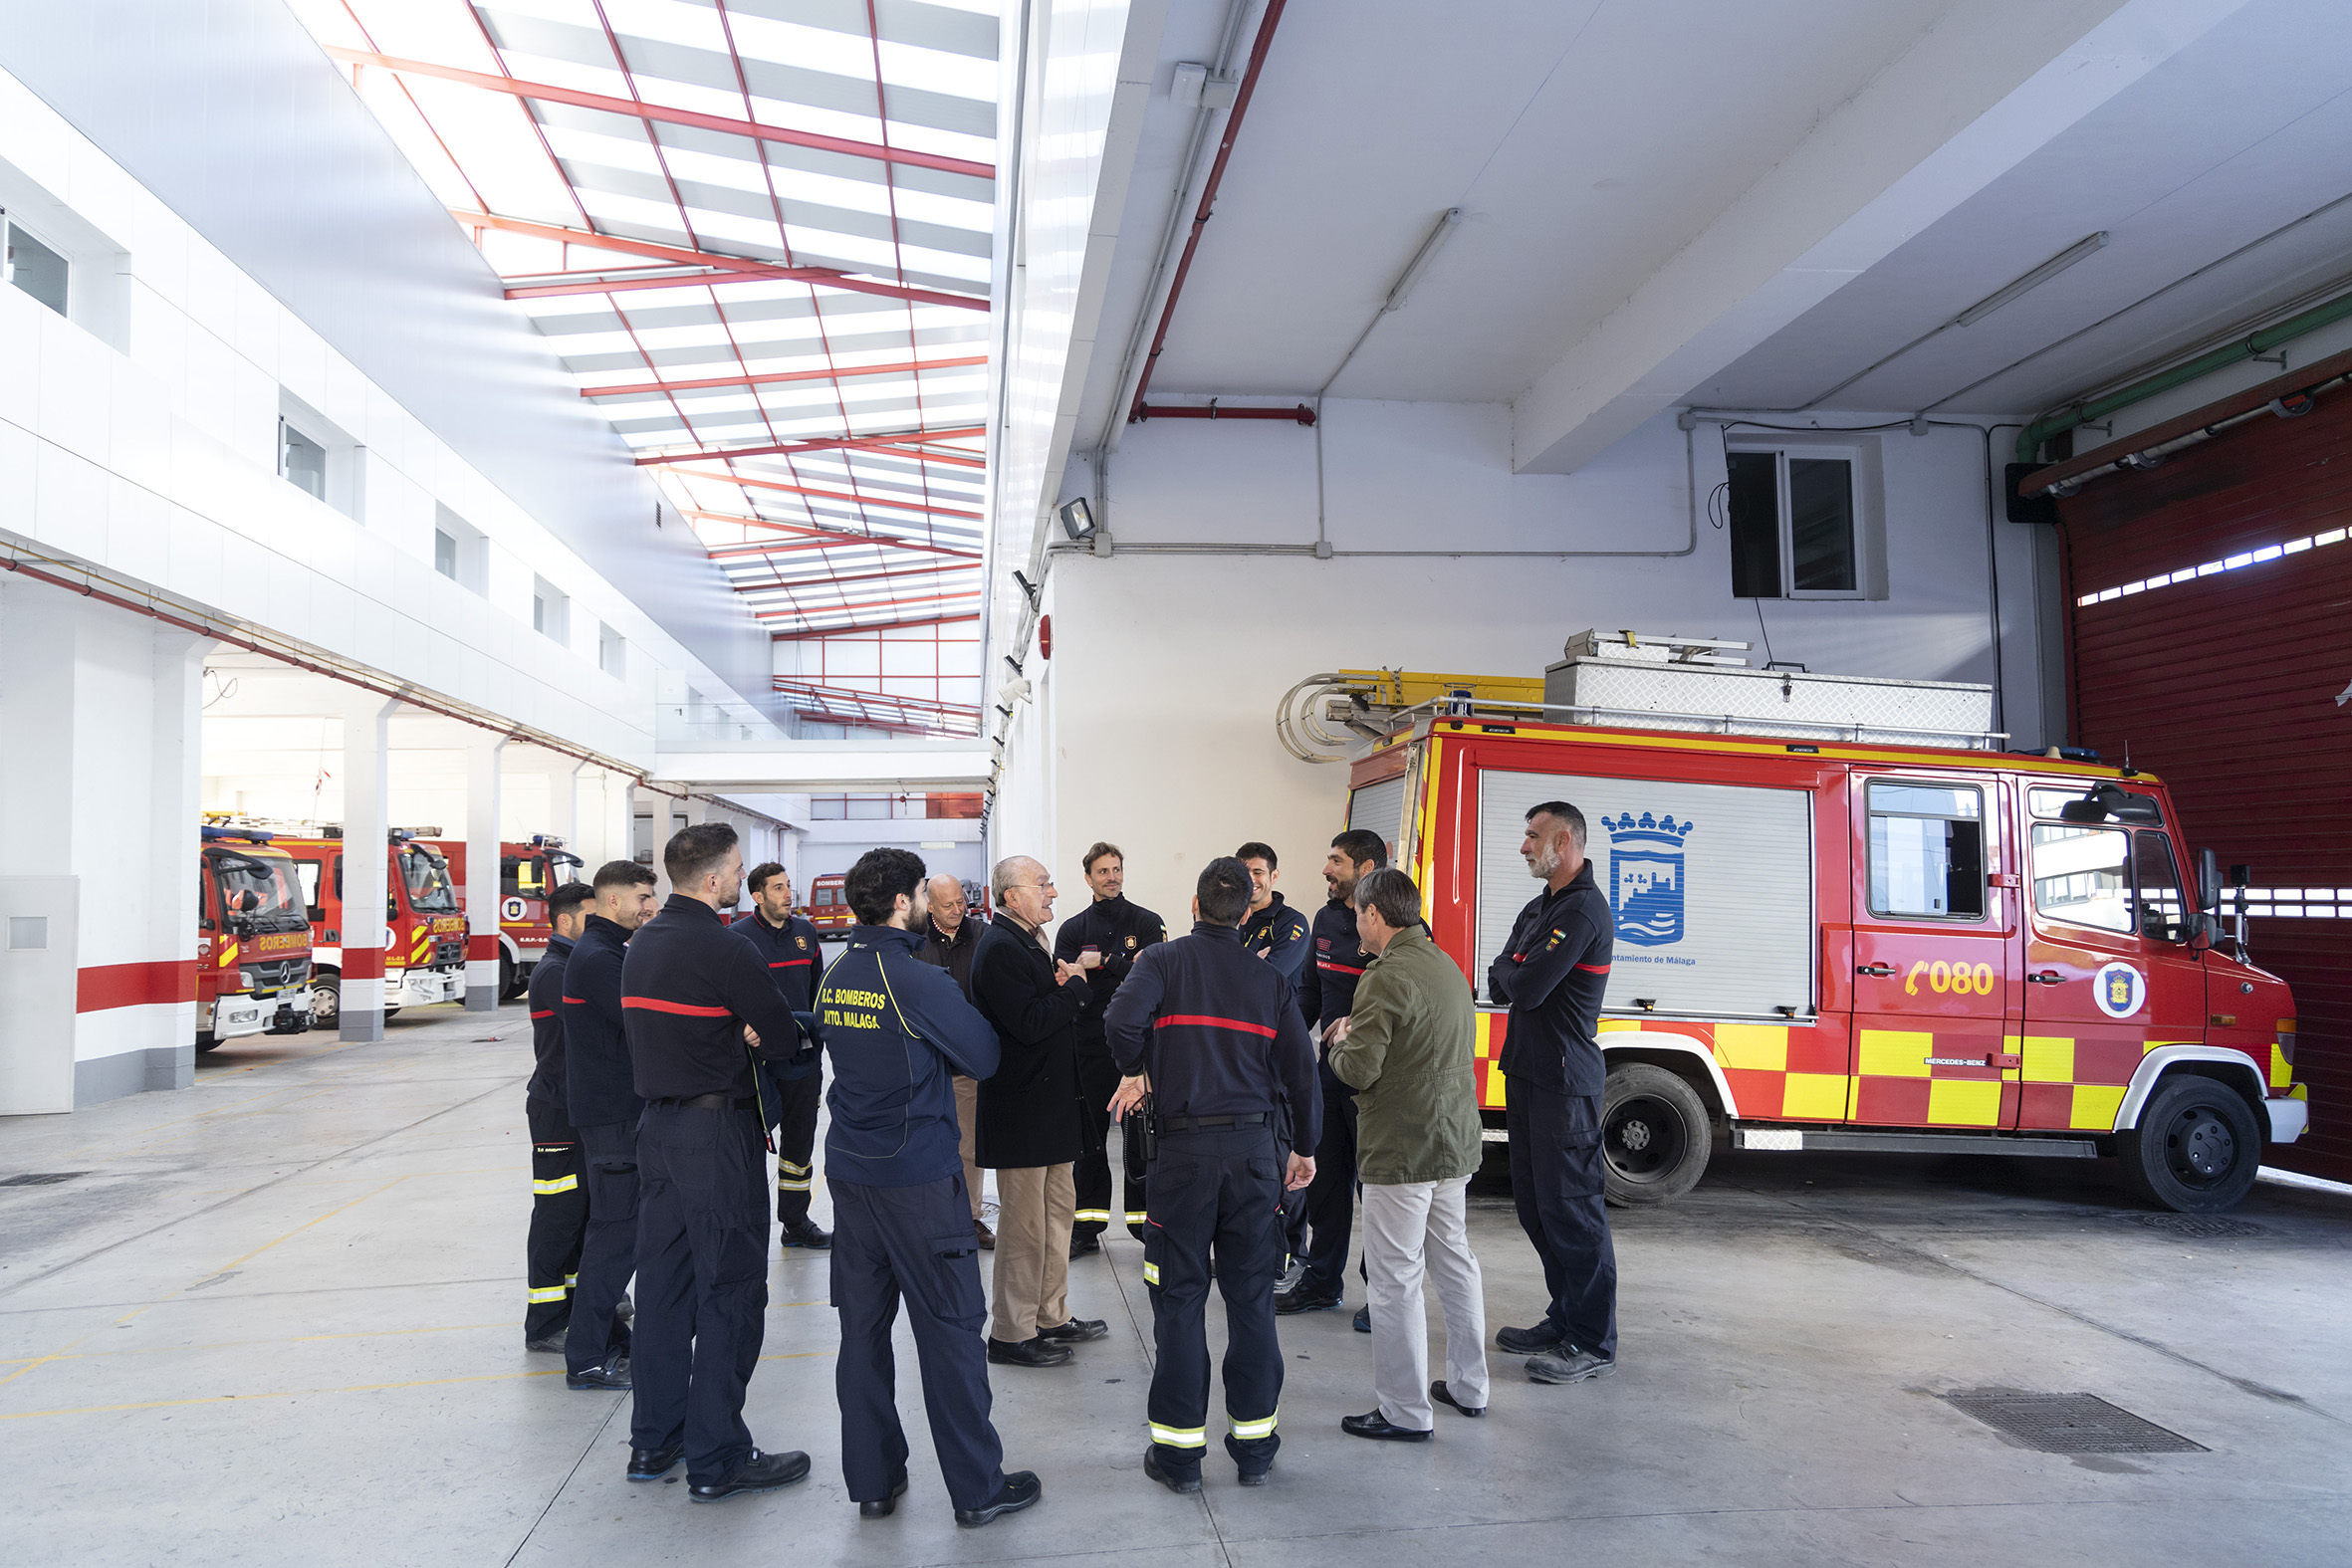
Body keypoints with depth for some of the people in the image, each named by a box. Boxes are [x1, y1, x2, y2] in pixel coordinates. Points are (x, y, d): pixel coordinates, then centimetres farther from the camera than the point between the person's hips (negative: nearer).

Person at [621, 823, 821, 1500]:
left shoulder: (642, 943, 10)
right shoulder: (723, 948, -17)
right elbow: (787, 1039, -14)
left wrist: (735, 1041, 1)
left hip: (656, 1127, 9)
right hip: (718, 1131, -9)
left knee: (662, 1283, 15)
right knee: (729, 1292, 0)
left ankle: (654, 1441, 25)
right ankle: (717, 1460, 6)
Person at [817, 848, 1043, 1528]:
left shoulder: (833, 979, 5)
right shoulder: (918, 981, -16)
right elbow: (984, 1057, -8)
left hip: (849, 1170, 7)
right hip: (918, 1176, -7)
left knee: (863, 1325, 12)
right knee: (949, 1329, 2)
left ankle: (872, 1480, 21)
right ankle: (978, 1488, 11)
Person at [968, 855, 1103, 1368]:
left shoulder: (1028, 943, 16)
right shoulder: (999, 949, -17)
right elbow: (1029, 1023, -26)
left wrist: (1065, 989, -1)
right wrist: (1075, 985, -13)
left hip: (1050, 1104, 10)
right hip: (1021, 1109, -10)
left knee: (1056, 1211, 17)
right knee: (1024, 1222, -2)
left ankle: (1052, 1316, 28)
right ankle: (1012, 1335, 8)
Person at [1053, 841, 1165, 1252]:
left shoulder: (1147, 923, 5)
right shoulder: (1072, 930, 9)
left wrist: (1102, 962, -12)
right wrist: (1124, 970, -15)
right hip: (1090, 1048, 1)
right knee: (1089, 1138, 5)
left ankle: (1143, 1217, 13)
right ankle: (1087, 1224, 13)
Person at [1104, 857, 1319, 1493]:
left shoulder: (1164, 960, -1)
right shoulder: (1270, 978, 6)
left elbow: (1122, 1019, -19)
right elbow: (1300, 1068, 7)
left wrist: (1136, 1071, 1)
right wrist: (1303, 1147, 19)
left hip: (1185, 1147, -2)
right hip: (1256, 1145, 2)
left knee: (1179, 1298, 6)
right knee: (1251, 1298, 10)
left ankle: (1179, 1447, 12)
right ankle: (1253, 1443, 18)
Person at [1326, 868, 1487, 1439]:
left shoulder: (1388, 977, -18)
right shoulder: (1448, 967, 11)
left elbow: (1358, 1070, -21)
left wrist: (1338, 1043, 0)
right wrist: (1362, 1031, 16)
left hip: (1402, 1151, -9)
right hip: (1456, 1141, 9)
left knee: (1394, 1280, 0)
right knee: (1456, 1263, 19)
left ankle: (1405, 1411, 7)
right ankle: (1468, 1386, 31)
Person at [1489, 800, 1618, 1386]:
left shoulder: (1583, 910, -15)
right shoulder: (1539, 909, 18)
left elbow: (1527, 988, -22)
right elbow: (1499, 984, 13)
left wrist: (1509, 974, -1)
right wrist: (1513, 976, -8)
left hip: (1564, 1079, -10)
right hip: (1528, 1074, 10)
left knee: (1570, 1208, -5)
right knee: (1536, 1205, 14)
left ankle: (1594, 1343, 3)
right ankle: (1565, 1320, 26)